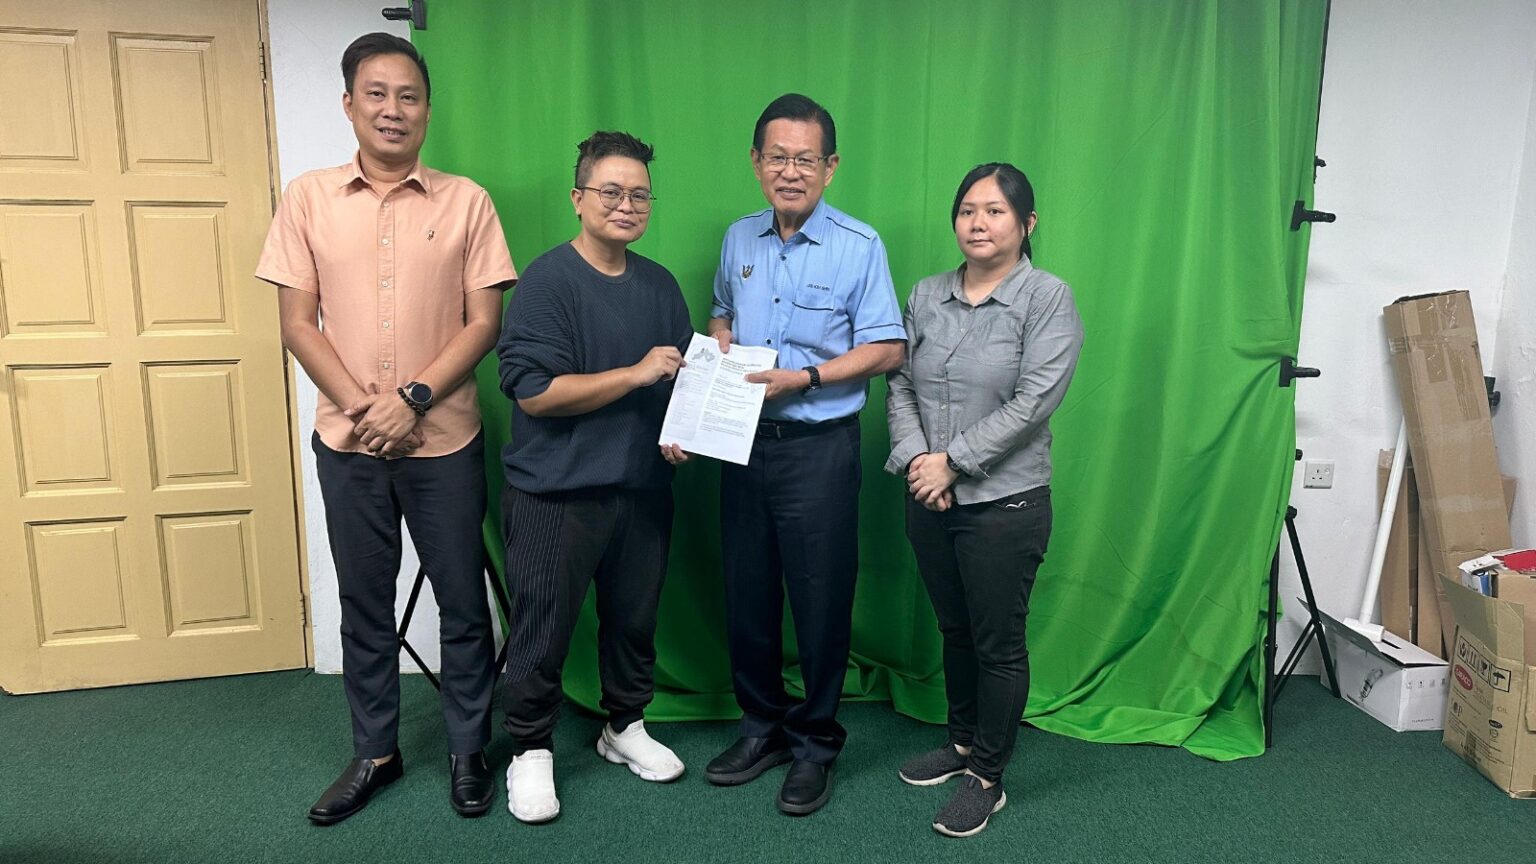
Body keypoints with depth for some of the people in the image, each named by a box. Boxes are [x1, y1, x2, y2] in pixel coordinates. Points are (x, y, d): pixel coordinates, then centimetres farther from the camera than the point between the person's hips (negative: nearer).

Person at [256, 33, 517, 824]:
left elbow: (484, 323, -4)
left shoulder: (465, 201, -1)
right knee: (364, 604, 13)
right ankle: (375, 751, 30)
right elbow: (298, 323, 1)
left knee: (462, 602, 7)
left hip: (444, 440, -1)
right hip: (347, 443, 2)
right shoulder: (308, 199, 3)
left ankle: (468, 751, 25)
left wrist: (413, 399, -14)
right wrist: (360, 405, -12)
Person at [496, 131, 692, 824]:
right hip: (556, 494, -5)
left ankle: (624, 727, 38)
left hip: (643, 488, 6)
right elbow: (534, 392, -19)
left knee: (635, 617, 16)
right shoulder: (547, 281, -11)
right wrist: (636, 374, -21)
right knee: (543, 629, 5)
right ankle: (531, 751, 26)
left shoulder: (659, 285, 9)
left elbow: (681, 376, 19)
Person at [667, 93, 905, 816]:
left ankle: (815, 743, 24)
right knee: (746, 593, 13)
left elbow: (886, 349, -8)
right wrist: (719, 349, 1)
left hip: (818, 449, -5)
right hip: (743, 442, 5)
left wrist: (803, 378, -18)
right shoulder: (739, 239, 9)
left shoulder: (859, 246, -7)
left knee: (820, 601, 4)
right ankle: (762, 727, 32)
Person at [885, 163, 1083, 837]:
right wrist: (915, 459, -10)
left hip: (1005, 502, -4)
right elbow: (899, 384, 5)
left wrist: (953, 461, -16)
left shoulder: (1048, 298, -8)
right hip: (929, 501, 5)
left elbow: (1033, 402, -16)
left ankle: (988, 778, 24)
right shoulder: (926, 296, 6)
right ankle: (961, 743, 39)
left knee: (998, 642, 6)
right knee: (955, 630, 19)